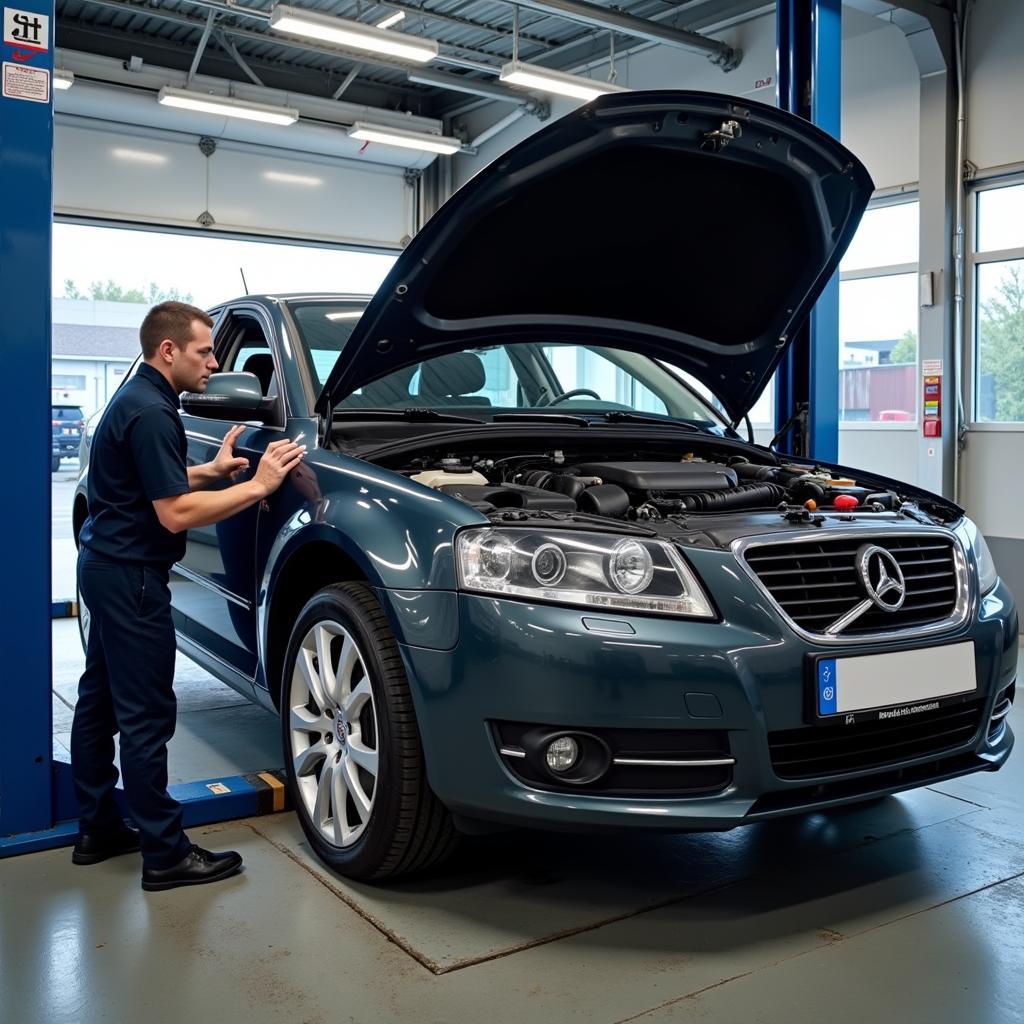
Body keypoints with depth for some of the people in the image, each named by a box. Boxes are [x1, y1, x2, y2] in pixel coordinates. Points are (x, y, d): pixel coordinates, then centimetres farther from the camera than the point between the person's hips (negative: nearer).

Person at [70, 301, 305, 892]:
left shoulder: (136, 400, 13)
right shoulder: (151, 413, -20)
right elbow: (176, 513, -25)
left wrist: (212, 470, 12)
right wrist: (257, 486, -21)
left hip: (107, 567, 11)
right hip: (130, 576, -11)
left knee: (100, 701, 16)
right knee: (146, 716, -5)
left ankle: (97, 829, 29)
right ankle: (166, 854, 4)